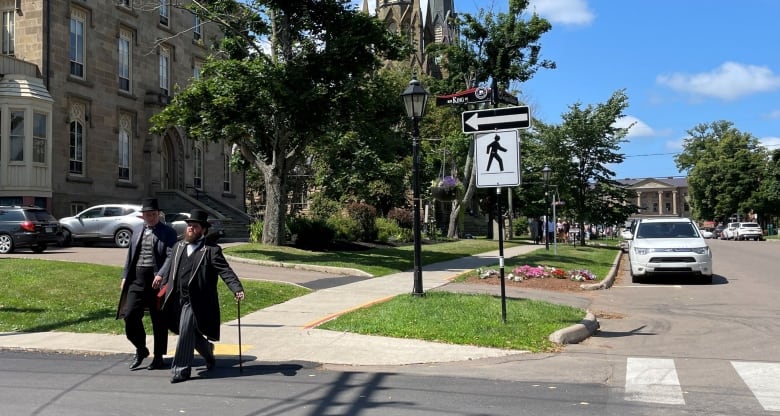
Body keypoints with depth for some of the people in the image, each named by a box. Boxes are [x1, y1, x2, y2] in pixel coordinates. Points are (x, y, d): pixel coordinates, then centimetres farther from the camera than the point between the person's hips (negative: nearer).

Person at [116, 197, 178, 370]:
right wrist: (125, 276, 11)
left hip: (157, 280, -4)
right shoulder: (137, 229, 16)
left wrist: (161, 275, -24)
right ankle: (141, 349, 16)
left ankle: (158, 356, 17)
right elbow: (130, 254, 19)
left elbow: (171, 256, -11)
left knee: (159, 320, 4)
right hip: (137, 278, 4)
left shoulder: (168, 232, -1)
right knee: (130, 315, -6)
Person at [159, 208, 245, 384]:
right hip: (178, 300, 6)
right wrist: (163, 287, 18)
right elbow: (170, 271, 21)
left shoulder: (211, 250, -6)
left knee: (186, 333, -10)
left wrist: (237, 289, -26)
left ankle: (181, 369, 2)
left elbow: (225, 271, -14)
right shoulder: (178, 247, 13)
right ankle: (208, 351, 42)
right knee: (193, 334, 15)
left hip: (196, 301, -6)